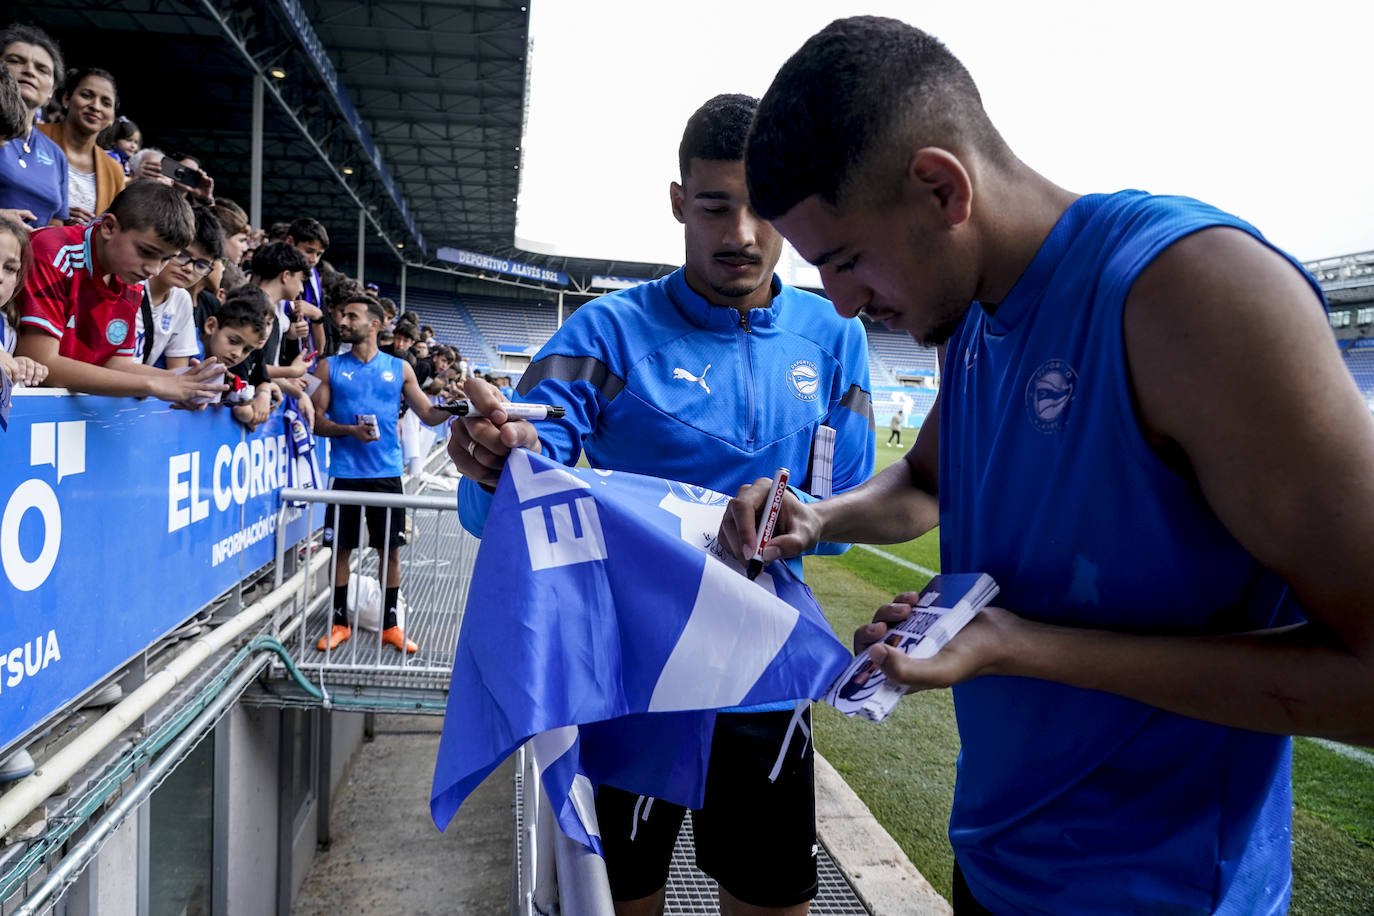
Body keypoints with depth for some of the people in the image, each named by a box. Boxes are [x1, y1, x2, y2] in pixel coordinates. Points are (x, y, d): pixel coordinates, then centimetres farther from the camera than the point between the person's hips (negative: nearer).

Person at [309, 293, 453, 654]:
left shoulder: (399, 368, 7)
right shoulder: (330, 367, 5)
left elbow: (428, 415, 6)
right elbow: (316, 420, 1)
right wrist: (350, 430, -16)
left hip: (387, 472, 1)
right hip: (344, 473, 0)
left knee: (390, 548, 5)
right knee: (341, 547, 6)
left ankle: (389, 624, 18)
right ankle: (340, 621, 21)